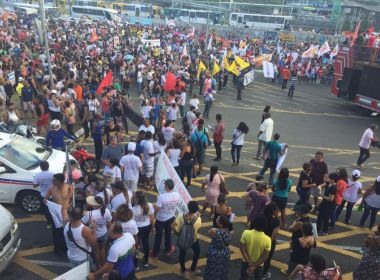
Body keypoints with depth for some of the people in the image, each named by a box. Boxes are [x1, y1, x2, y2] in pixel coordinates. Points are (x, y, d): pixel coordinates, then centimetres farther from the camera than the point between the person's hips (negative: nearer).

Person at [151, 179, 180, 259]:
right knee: (168, 233, 25)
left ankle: (155, 254, 28)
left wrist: (154, 215, -5)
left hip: (161, 219, -4)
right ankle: (168, 250, 44)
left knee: (158, 236, 13)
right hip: (171, 217, 4)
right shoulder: (177, 195, -16)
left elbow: (157, 209, -26)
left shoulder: (162, 196, -33)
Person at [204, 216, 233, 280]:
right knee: (222, 271, 28)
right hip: (226, 254, 4)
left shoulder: (214, 231, -34)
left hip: (215, 255, -4)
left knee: (213, 272, 21)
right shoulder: (230, 231, -19)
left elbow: (209, 233, -11)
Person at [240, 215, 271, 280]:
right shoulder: (267, 240, -27)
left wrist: (250, 263, -16)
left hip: (246, 262, 1)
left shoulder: (246, 233, -25)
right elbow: (265, 257, -22)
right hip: (259, 264, -1)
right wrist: (254, 266, -17)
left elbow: (242, 249, -19)